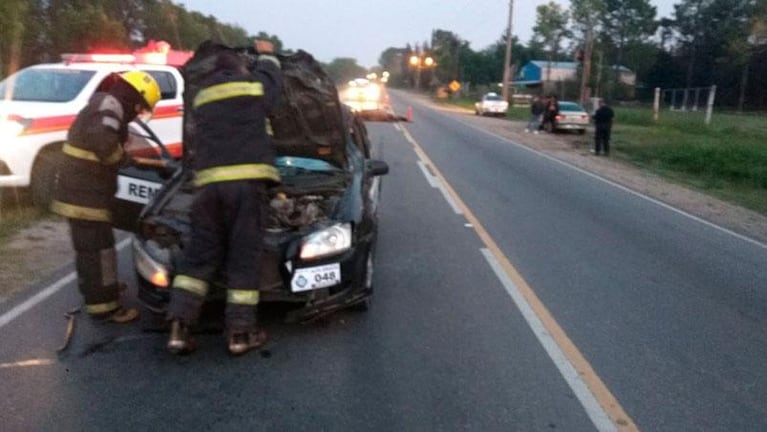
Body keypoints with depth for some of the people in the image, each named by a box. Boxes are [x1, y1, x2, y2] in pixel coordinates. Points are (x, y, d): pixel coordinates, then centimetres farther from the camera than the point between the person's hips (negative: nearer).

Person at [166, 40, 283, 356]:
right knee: (244, 256, -1)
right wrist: (266, 54, 47)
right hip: (246, 180, -4)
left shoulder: (201, 97, 23)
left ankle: (179, 328, 0)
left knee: (198, 255, 8)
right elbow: (273, 82, 32)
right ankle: (240, 333, 4)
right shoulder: (253, 86, 10)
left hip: (209, 183, 4)